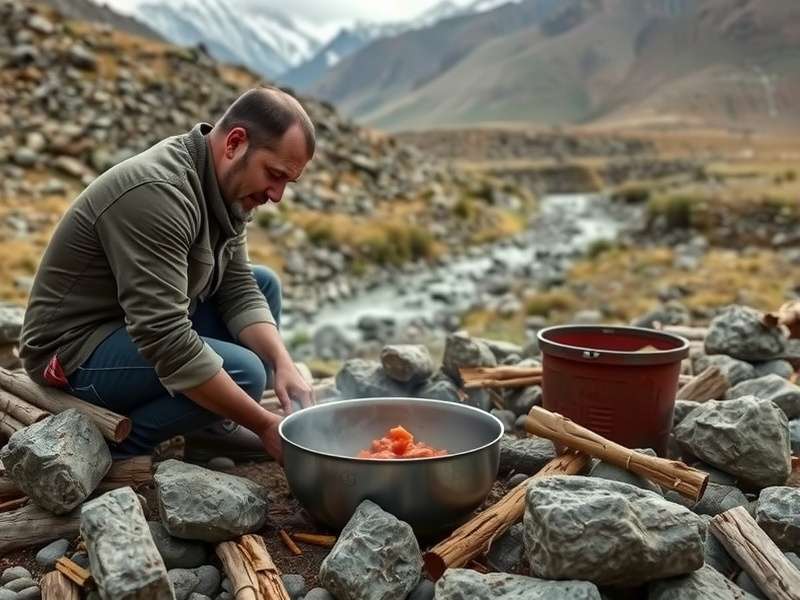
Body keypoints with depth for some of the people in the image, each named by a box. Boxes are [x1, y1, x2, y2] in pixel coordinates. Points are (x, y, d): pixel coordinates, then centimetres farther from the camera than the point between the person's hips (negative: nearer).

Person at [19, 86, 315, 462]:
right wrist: (265, 425, -30)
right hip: (77, 350, -10)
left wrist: (283, 363, -18)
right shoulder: (157, 193, -29)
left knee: (262, 284, 8)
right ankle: (111, 443, -8)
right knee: (243, 371, -27)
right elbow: (166, 342, -34)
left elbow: (238, 291, -1)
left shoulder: (225, 187, 0)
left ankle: (212, 428, 6)